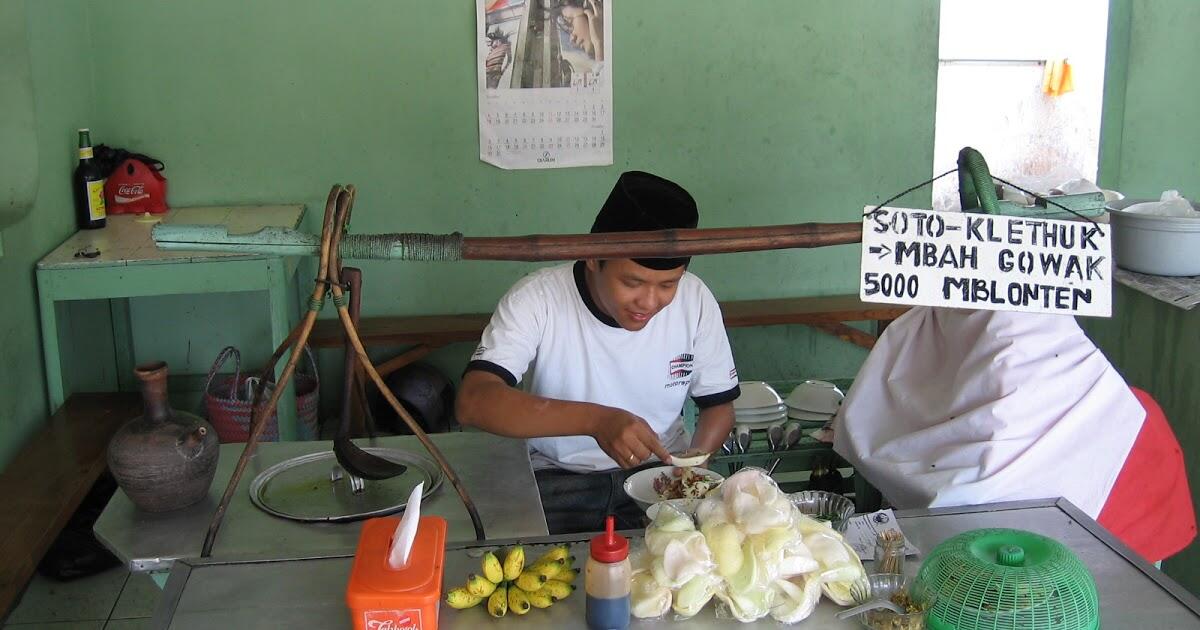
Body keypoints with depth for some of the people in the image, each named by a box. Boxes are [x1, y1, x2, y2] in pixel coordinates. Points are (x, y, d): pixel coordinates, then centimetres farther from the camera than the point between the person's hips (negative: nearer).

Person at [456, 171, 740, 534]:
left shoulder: (695, 301, -7)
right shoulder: (536, 300, -17)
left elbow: (719, 406, 7)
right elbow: (473, 402, -30)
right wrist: (595, 419, -41)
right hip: (557, 477, -2)